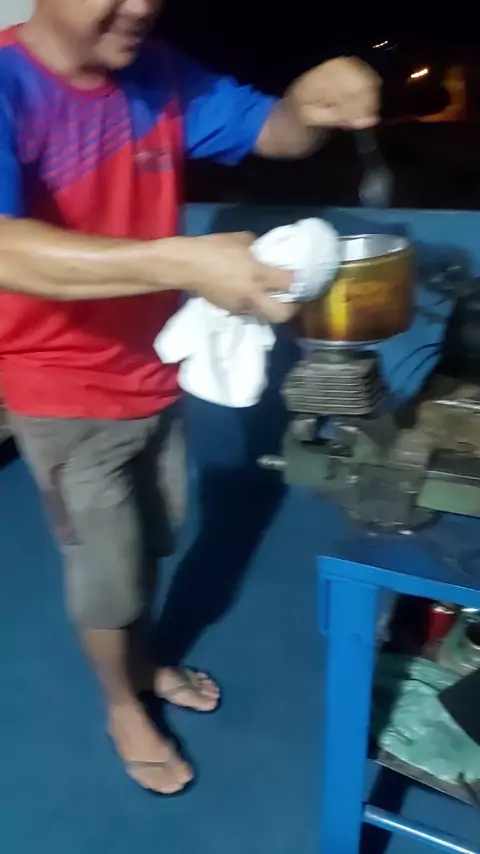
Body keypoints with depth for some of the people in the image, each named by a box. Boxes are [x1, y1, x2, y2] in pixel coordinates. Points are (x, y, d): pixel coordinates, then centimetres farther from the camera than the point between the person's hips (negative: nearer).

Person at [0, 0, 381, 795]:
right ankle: (122, 705, 41)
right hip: (66, 399, -5)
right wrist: (183, 263, -47)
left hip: (156, 375, 6)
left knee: (148, 547, 23)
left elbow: (272, 132, 1)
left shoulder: (156, 72, -3)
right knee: (106, 570, 13)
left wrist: (311, 104, -24)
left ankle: (143, 662, 51)